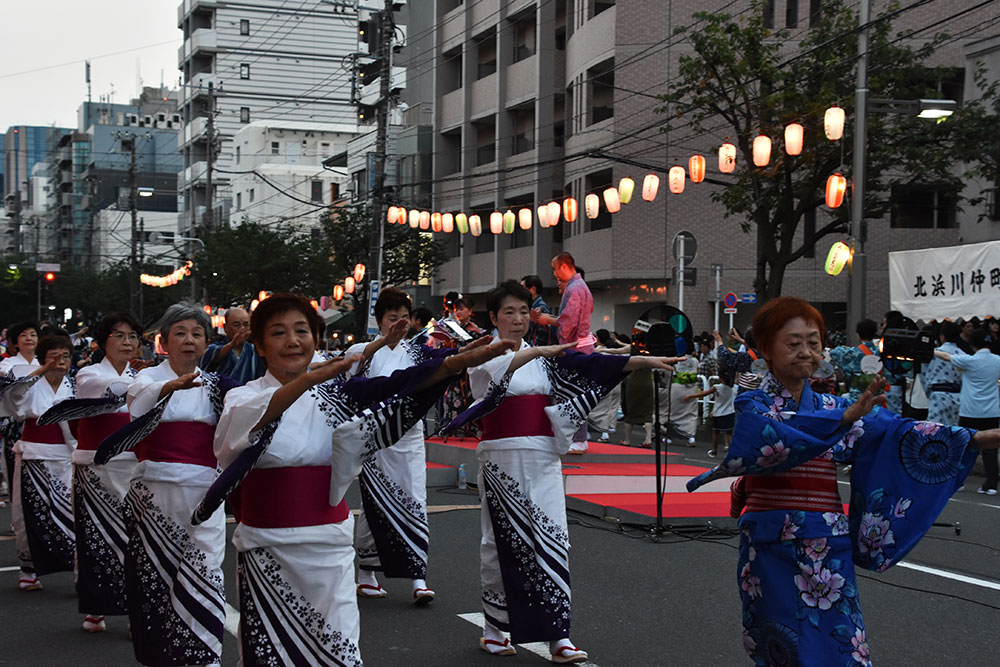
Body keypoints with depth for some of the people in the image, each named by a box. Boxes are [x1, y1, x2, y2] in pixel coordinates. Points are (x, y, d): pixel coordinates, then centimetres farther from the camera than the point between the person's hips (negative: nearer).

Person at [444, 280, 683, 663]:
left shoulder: (544, 356, 12)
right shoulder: (482, 357, 0)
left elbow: (589, 364, 2)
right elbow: (497, 368, -25)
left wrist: (645, 361, -10)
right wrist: (537, 352, -39)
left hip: (542, 458, 3)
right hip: (501, 458, -3)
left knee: (551, 541, -3)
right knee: (502, 542, 4)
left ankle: (558, 638, -4)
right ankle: (494, 629, 19)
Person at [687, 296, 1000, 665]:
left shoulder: (831, 407, 12)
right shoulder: (754, 406, -1)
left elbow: (894, 430, 1)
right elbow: (773, 437, -24)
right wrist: (845, 418, -36)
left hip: (827, 549, 3)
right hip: (771, 548, -3)